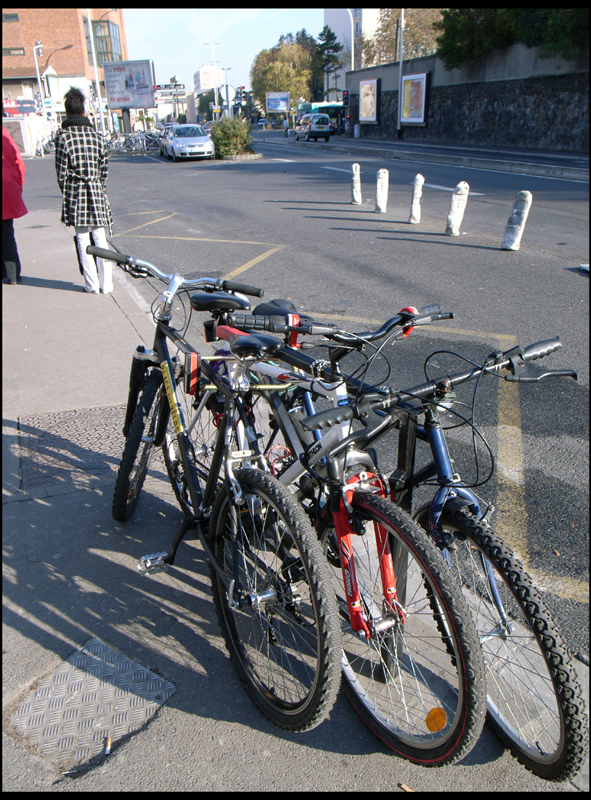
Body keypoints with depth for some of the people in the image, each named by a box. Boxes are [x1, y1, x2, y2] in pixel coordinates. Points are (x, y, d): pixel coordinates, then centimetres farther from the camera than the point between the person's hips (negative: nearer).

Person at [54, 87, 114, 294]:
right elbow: (104, 169, 6)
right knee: (100, 239, 6)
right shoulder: (96, 135, 5)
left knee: (83, 239, 3)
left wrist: (66, 192, 9)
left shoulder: (63, 137, -5)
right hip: (96, 191, 3)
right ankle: (106, 284, 7)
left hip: (75, 191, -3)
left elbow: (61, 171, -5)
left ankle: (92, 284, 5)